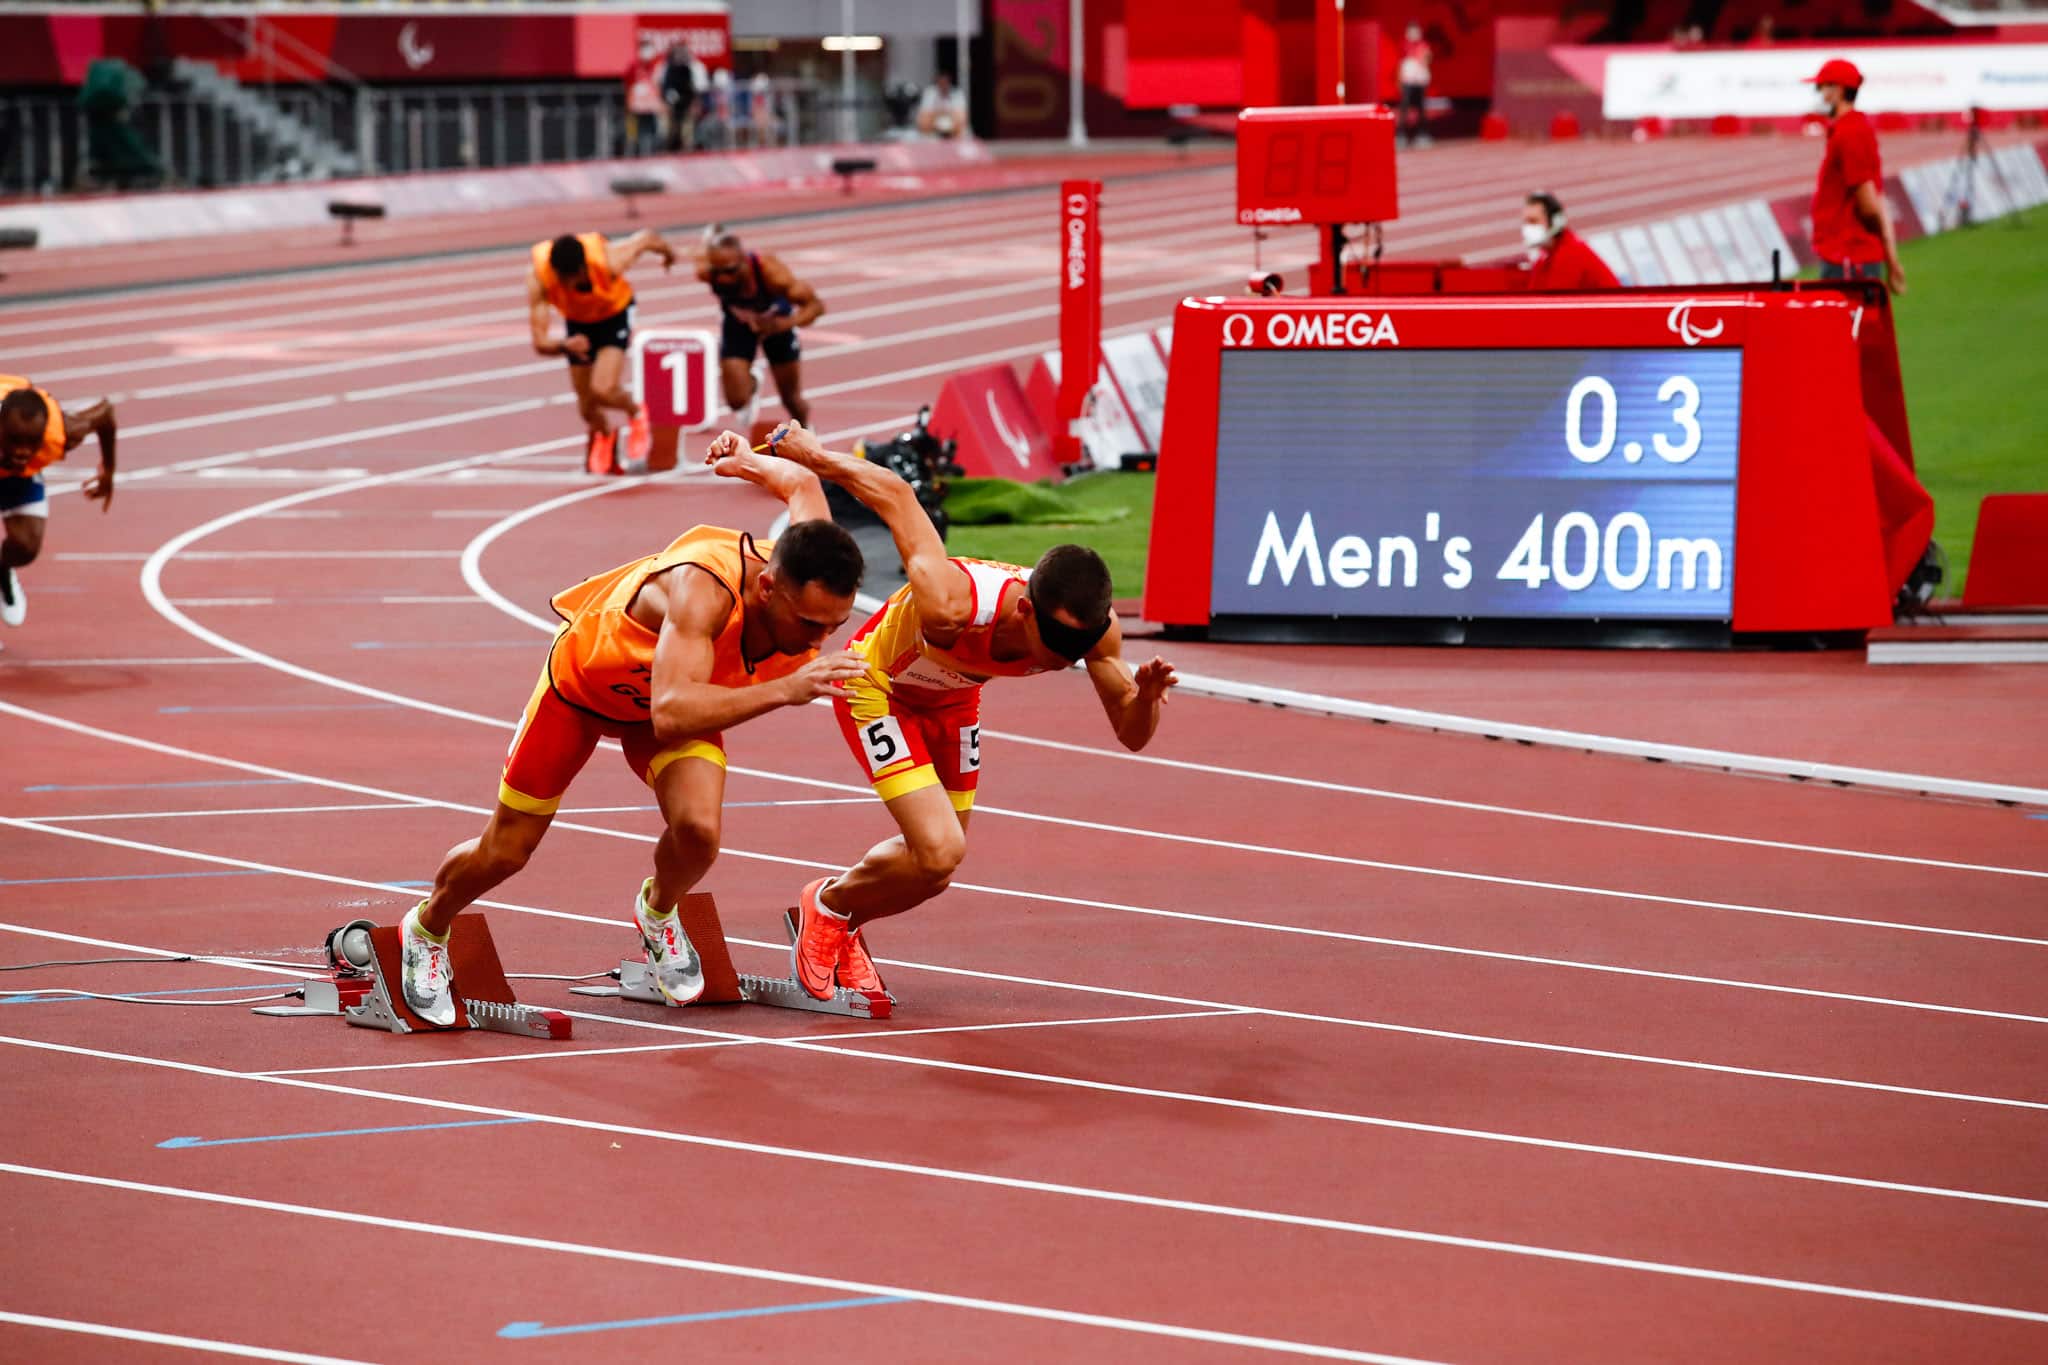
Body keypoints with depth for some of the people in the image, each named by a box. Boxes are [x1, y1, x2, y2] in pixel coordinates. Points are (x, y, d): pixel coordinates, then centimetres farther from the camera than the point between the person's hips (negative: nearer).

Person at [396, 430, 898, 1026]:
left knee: (698, 827, -24)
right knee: (503, 853, 11)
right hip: (582, 679, -4)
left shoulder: (812, 584, -30)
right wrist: (783, 691, -65)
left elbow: (802, 482, -10)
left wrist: (747, 461, 6)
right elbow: (671, 712, -58)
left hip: (678, 687, 4)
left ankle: (657, 913, 12)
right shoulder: (701, 588, -48)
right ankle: (426, 930, 44)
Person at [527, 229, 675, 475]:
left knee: (603, 390, -24)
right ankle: (603, 437, 47)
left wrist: (667, 252, 6)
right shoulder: (537, 278, -37)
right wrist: (564, 345, -59)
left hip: (615, 314, -2)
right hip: (577, 321, 2)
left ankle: (636, 416, 11)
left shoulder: (609, 261, -40)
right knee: (587, 406, 11)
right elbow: (540, 343, -36)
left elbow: (647, 237, -18)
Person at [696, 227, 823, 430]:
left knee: (791, 399, 13)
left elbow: (815, 305, -33)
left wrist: (783, 324, -45)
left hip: (775, 322, -1)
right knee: (737, 401, -8)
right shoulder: (706, 272, -36)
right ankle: (752, 385, 29)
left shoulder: (770, 272, -42)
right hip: (738, 325, 1)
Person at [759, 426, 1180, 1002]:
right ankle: (828, 906, 11)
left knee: (935, 856, 13)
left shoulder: (1094, 628, -30)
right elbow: (893, 492, -32)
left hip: (953, 696, 6)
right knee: (939, 854, -18)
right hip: (875, 683, -6)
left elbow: (1131, 734, -17)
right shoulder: (950, 604, -45)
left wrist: (1146, 698, -41)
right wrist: (801, 452, -20)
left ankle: (842, 931, 41)